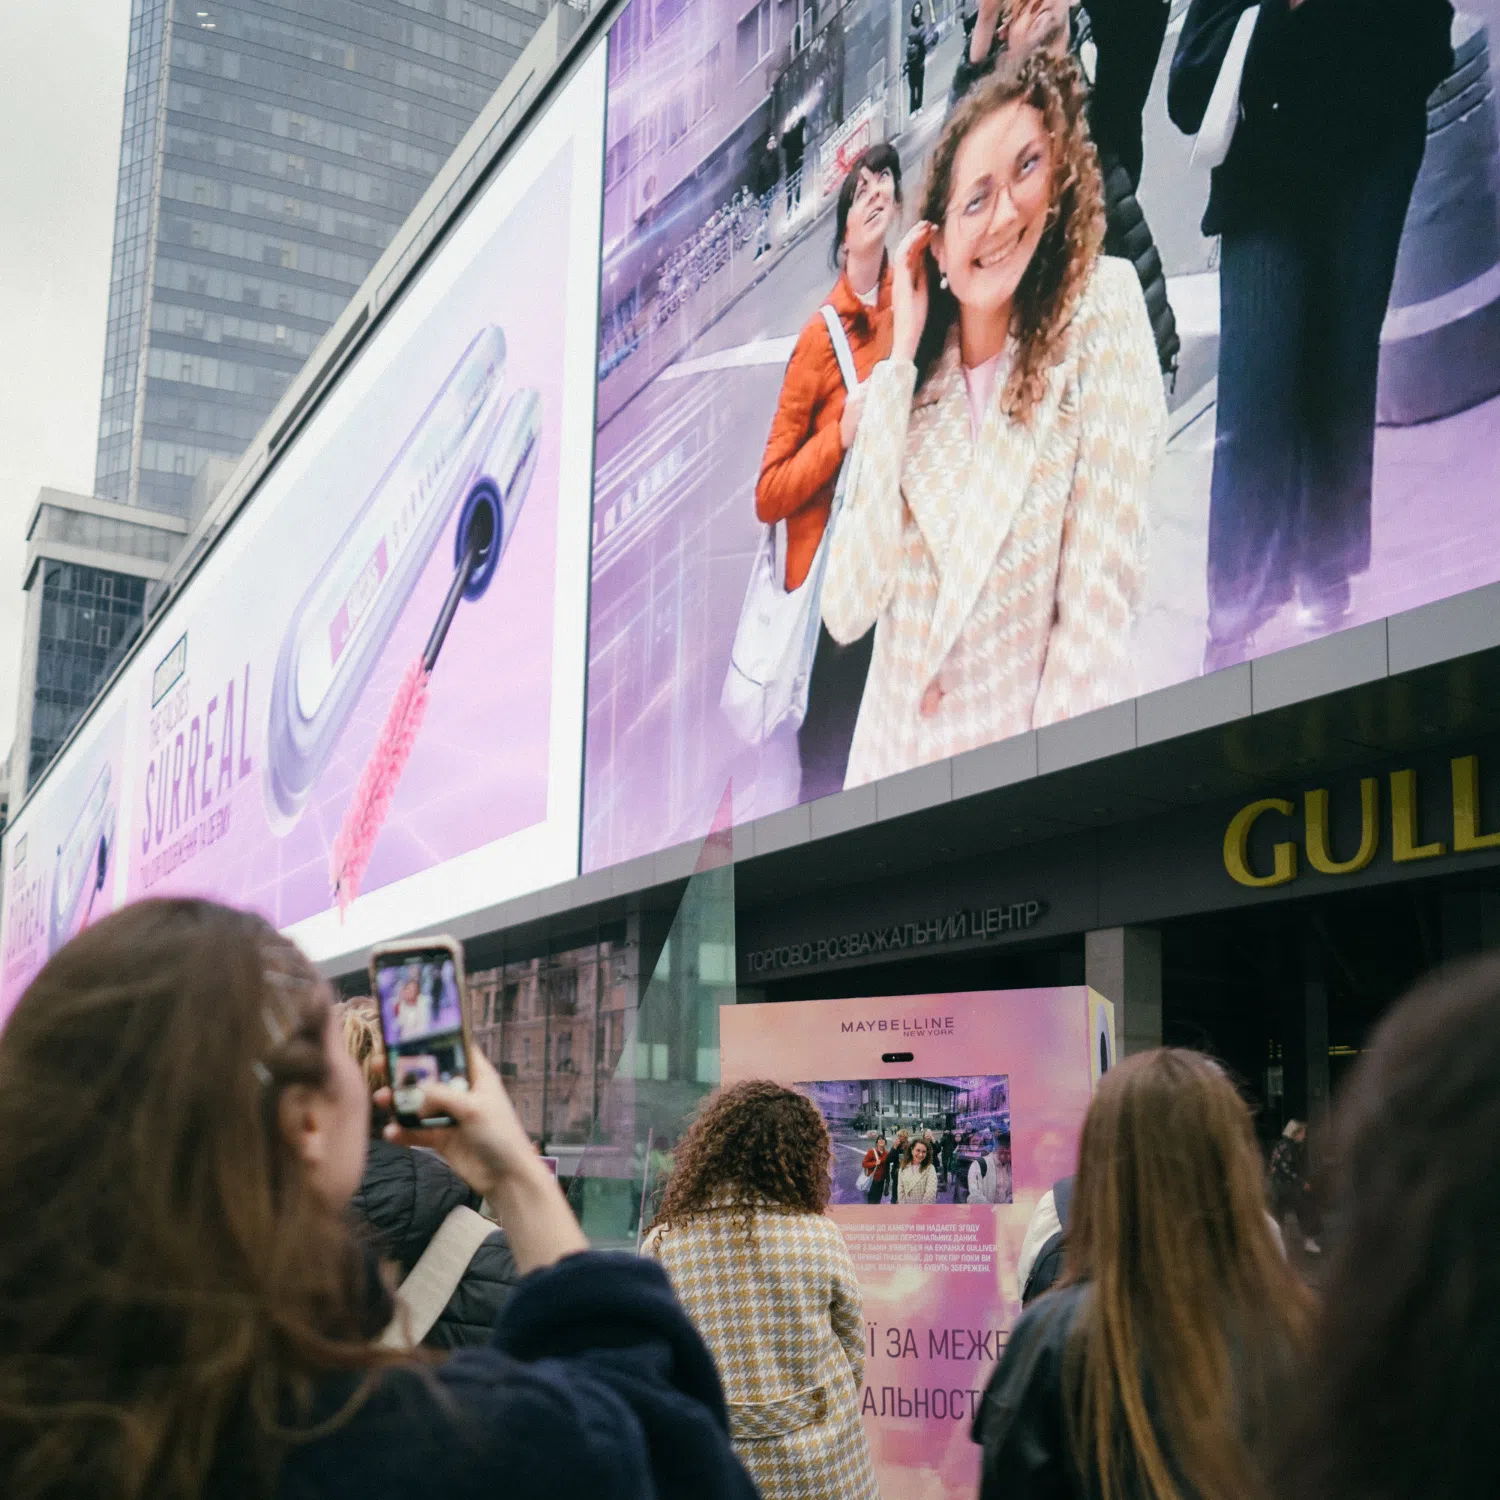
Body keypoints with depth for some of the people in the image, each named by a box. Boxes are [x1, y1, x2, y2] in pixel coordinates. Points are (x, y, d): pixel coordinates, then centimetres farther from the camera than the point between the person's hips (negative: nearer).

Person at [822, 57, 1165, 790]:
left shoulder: (1100, 312, -8)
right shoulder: (914, 376, 3)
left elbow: (1100, 605, -13)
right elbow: (847, 610, -9)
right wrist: (901, 359, -8)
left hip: (1024, 757, -3)